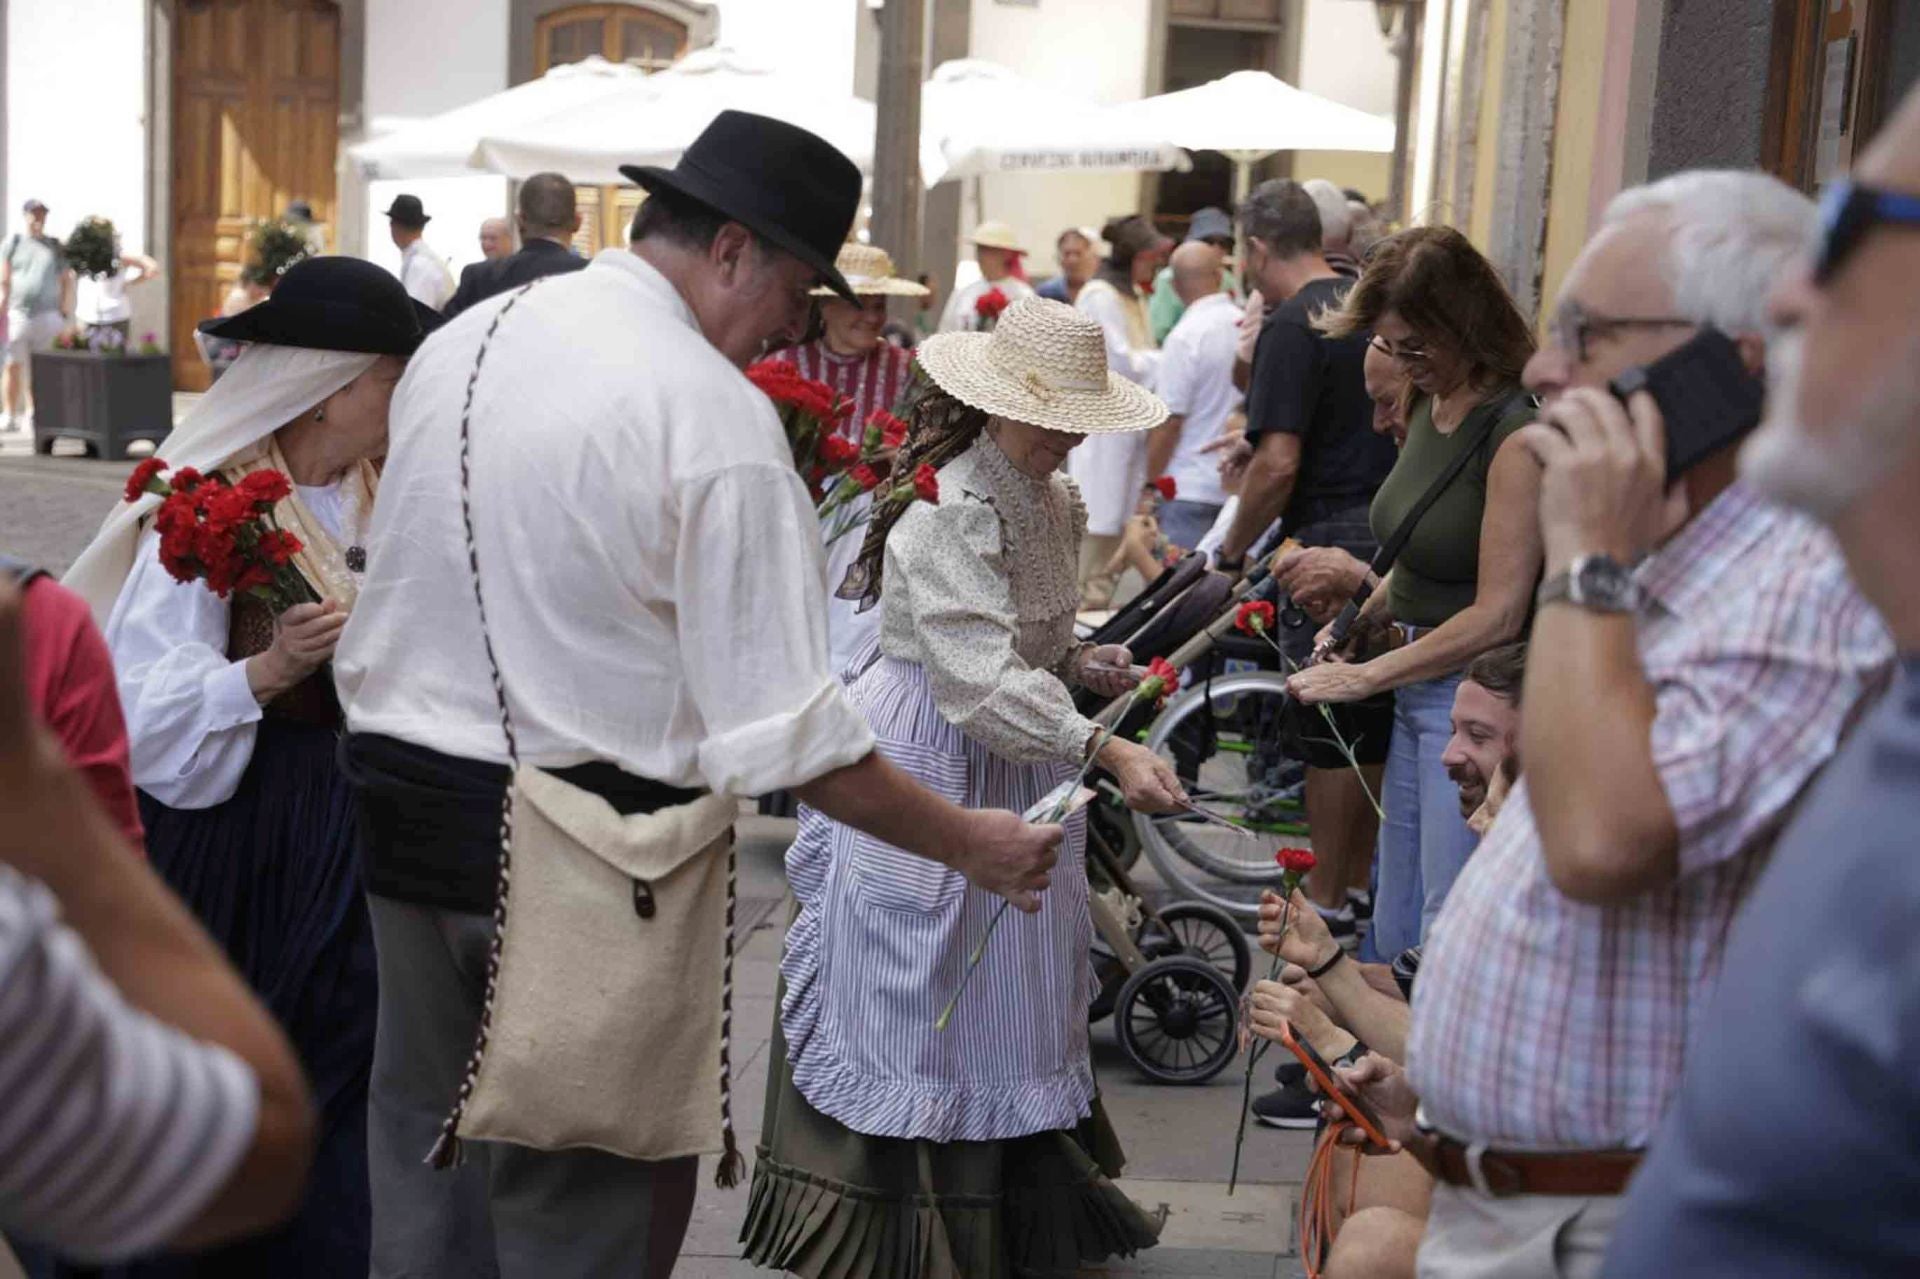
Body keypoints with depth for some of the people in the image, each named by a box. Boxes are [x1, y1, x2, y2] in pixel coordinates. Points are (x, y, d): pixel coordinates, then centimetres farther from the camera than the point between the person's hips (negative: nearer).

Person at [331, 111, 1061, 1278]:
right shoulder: (716, 413, -16)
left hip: (408, 819, 7)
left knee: (427, 1164, 19)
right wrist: (967, 843, -8)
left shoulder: (459, 341, 6)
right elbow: (783, 734, -18)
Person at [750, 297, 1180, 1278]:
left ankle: (1017, 1198, 27)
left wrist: (1078, 661, -2)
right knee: (915, 986, 1)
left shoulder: (1050, 498, 6)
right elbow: (981, 676, -34)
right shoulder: (951, 514, -24)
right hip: (928, 765, -9)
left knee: (1006, 986, 15)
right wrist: (1107, 749, -41)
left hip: (1010, 767, 9)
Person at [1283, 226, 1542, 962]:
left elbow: (1497, 616, -20)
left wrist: (1366, 677, -15)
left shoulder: (1515, 432, -18)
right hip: (1417, 689, 9)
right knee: (1395, 926, 16)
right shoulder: (1431, 406, 9)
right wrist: (1365, 616, 2)